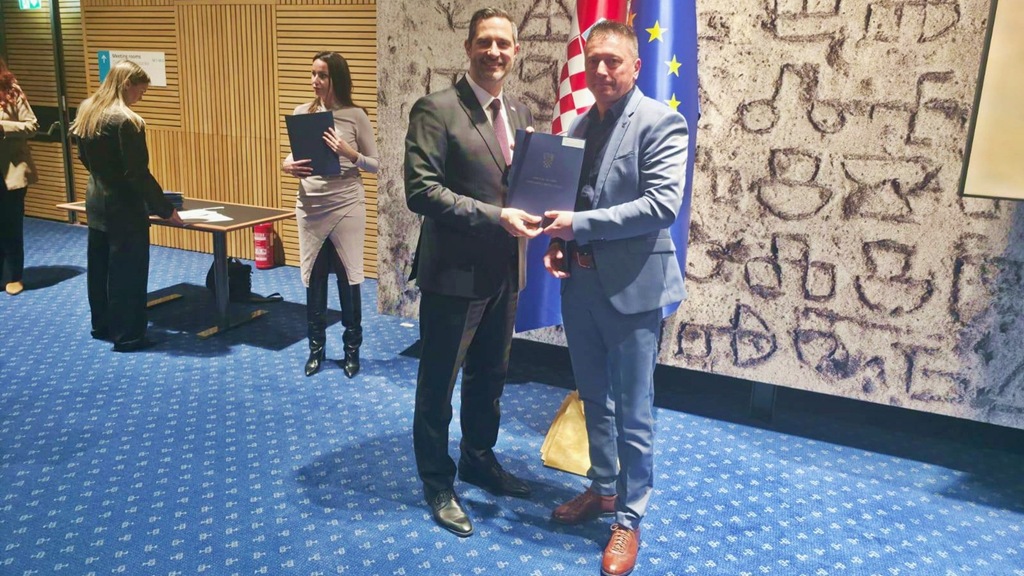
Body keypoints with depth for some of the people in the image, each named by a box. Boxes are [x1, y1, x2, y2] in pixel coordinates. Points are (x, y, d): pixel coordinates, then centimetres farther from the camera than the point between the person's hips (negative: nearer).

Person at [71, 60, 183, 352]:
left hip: (96, 200, 9)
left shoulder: (86, 111, 5)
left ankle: (102, 325, 32)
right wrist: (166, 209, -15)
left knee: (99, 266, 18)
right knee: (127, 271, 1)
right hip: (123, 207, -9)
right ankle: (127, 336, 8)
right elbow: (137, 174, -22)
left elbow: (85, 158, 15)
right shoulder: (126, 121, -21)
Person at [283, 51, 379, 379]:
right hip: (310, 208, 3)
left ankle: (352, 349, 21)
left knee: (348, 279, 5)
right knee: (313, 280, 9)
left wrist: (348, 152, -21)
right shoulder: (301, 113, 5)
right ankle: (316, 347, 24)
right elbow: (292, 156, 11)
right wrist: (288, 166, -12)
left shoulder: (356, 116, -5)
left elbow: (375, 165, -3)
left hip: (346, 207, -3)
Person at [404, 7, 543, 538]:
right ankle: (437, 483, 28)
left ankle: (479, 459, 42)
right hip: (455, 272, -7)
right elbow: (421, 190, -21)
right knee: (438, 384, 9)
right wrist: (495, 217, -27)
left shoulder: (520, 113, 10)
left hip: (505, 271, 7)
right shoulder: (436, 110, -13)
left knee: (490, 376, 21)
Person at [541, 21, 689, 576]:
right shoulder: (579, 125, 11)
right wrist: (558, 241, 0)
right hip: (580, 282, 7)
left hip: (631, 286, -7)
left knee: (632, 412, 5)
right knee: (594, 400, 20)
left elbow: (663, 204, -20)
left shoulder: (660, 122, -9)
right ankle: (602, 490, 39)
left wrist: (580, 224, -21)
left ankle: (629, 519, 22)